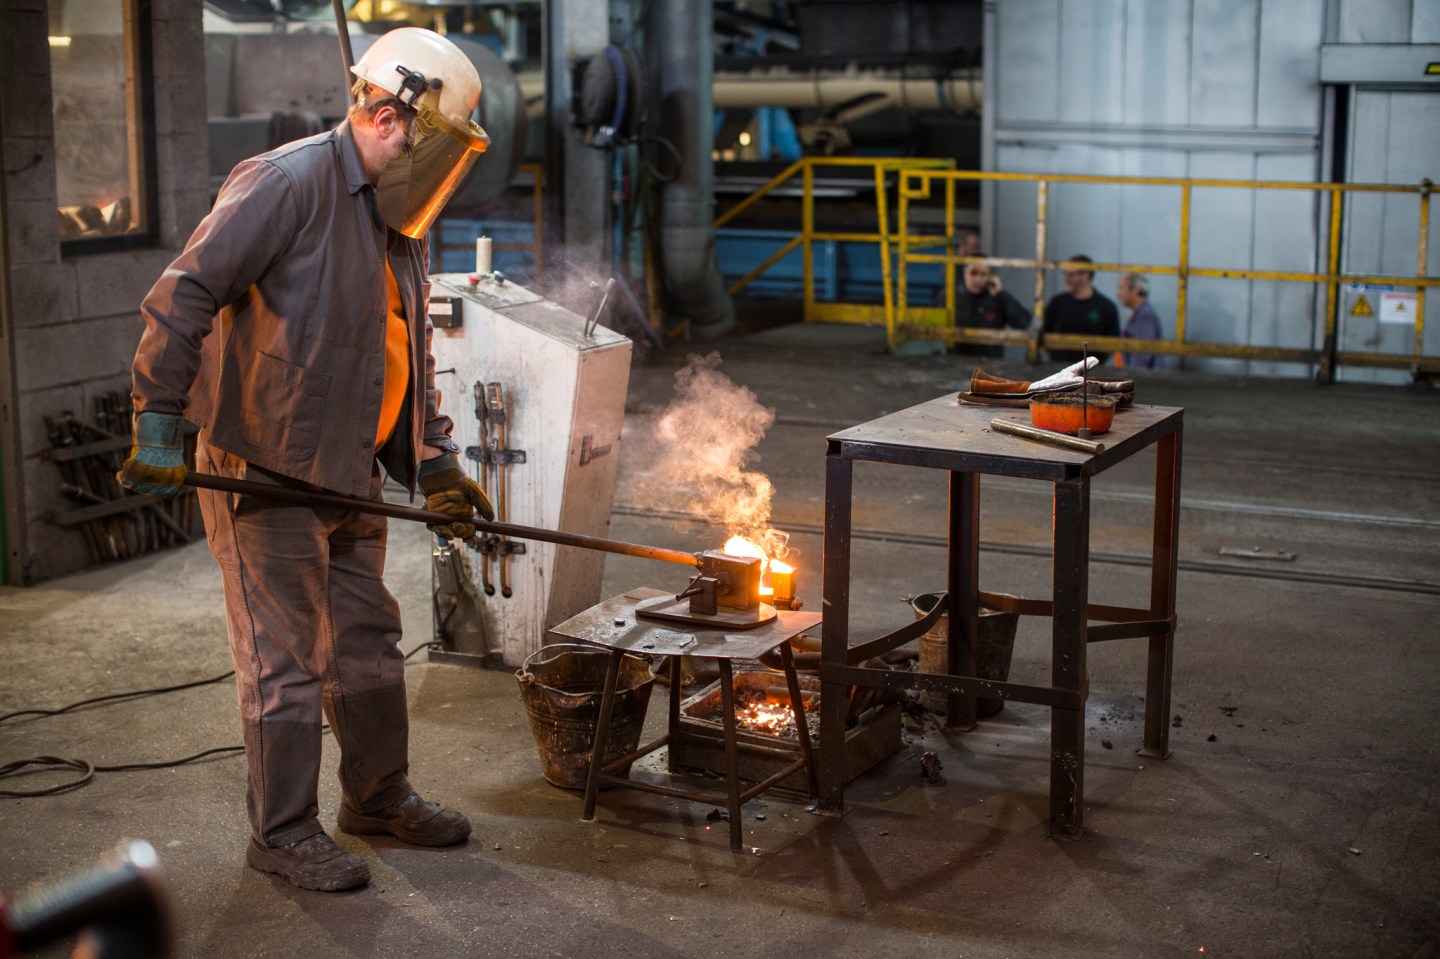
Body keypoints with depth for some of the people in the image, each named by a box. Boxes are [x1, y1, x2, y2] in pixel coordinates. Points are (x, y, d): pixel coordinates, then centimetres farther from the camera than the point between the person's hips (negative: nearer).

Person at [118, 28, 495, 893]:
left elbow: (410, 362, 20)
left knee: (369, 644, 17)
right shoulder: (288, 184, -16)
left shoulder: (401, 228, 13)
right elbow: (182, 295, -21)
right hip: (262, 471, -9)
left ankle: (378, 796, 34)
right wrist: (160, 425, -24)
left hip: (349, 478, 9)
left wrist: (435, 465, 12)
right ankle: (284, 831, 12)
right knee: (286, 659, -1)